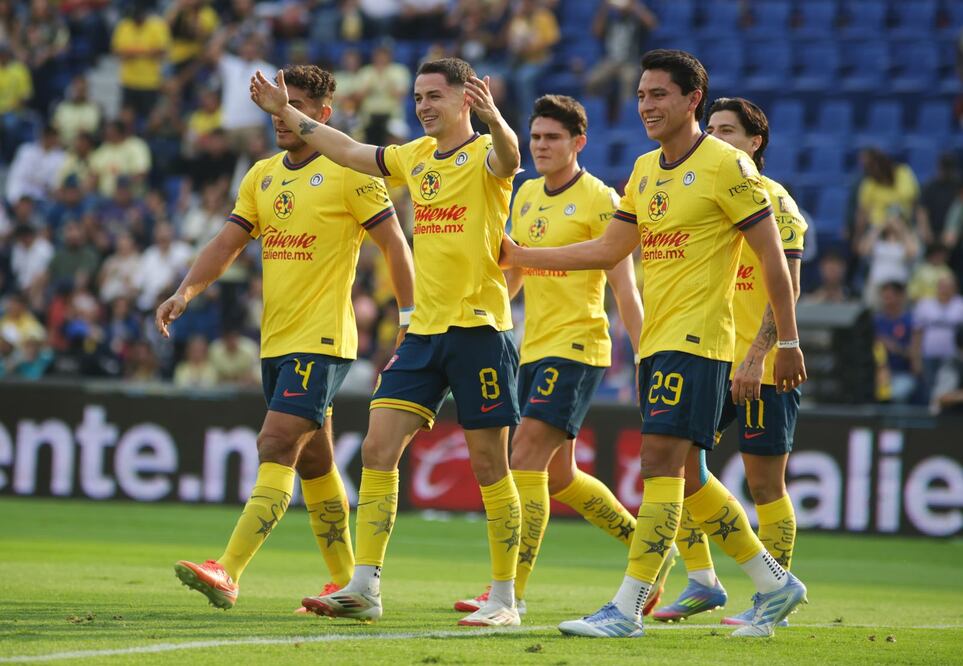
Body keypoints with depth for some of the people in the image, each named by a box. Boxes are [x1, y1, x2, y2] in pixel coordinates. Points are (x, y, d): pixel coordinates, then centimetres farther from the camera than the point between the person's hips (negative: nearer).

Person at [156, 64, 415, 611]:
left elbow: (395, 244, -5)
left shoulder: (349, 172, -8)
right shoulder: (262, 175, 12)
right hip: (276, 340, 8)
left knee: (277, 448, -17)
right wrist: (186, 292, -6)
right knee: (312, 460, 13)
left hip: (321, 341, -8)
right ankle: (346, 582, 22)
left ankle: (228, 574, -26)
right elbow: (227, 244, 10)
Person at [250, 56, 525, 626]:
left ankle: (505, 598, 7)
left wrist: (494, 118, -53)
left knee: (489, 466, -1)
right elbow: (350, 151, 25)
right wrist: (286, 113, 26)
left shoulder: (484, 154, -8)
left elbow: (509, 158, -32)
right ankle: (364, 588, 0)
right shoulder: (416, 157, 13)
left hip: (479, 328, -7)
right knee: (378, 450, -2)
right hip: (424, 331, 7)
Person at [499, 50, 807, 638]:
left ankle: (628, 609, -16)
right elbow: (606, 251, 20)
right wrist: (518, 256, 15)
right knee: (687, 476, 11)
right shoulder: (645, 171, 14)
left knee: (662, 463, -14)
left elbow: (774, 257, -8)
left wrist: (788, 341, -8)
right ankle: (775, 584, 23)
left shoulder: (726, 165, -9)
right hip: (656, 342, 8)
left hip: (697, 341, -8)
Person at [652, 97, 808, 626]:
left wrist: (756, 357, -22)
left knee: (765, 485, -2)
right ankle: (702, 583, 10)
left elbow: (787, 286, -14)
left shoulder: (774, 201, -7)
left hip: (762, 369, -7)